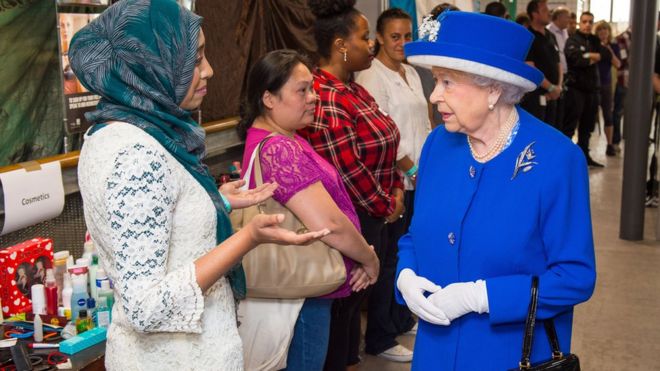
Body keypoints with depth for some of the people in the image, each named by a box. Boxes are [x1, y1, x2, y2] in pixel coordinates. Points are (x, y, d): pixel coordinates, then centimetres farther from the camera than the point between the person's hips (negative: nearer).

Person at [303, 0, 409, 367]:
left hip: (374, 213, 9)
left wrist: (397, 189, 5)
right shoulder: (325, 99, -21)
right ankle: (338, 362, 18)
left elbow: (381, 146, 17)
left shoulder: (354, 89, 10)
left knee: (358, 291, 19)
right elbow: (348, 169, -23)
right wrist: (385, 206, -12)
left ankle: (351, 359, 33)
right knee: (343, 298, 4)